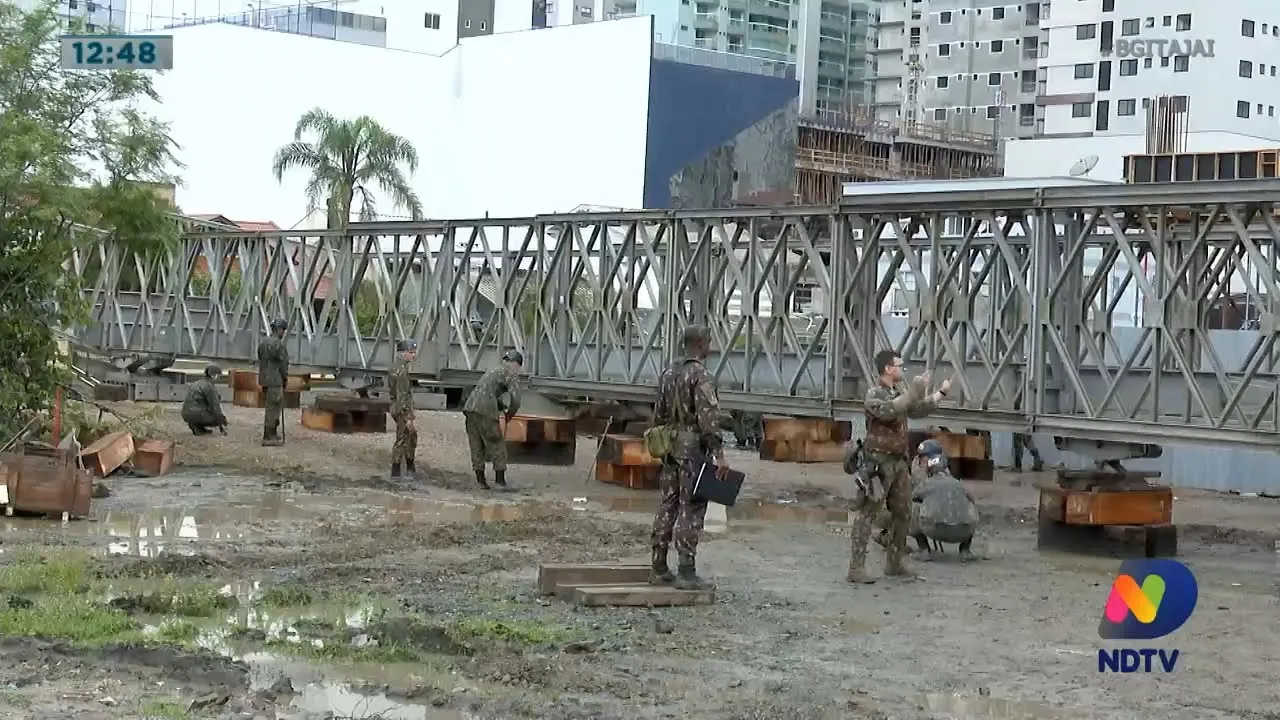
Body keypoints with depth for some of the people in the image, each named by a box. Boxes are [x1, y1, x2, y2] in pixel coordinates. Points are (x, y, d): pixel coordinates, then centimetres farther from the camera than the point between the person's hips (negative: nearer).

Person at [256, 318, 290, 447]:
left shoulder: (263, 343, 12)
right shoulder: (278, 344, -16)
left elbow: (260, 361, 15)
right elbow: (283, 364, -15)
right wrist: (285, 378, 0)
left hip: (264, 379, 9)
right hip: (275, 381, -9)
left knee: (273, 407, 18)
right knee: (273, 408, -5)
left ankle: (273, 434, 24)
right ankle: (268, 437, -4)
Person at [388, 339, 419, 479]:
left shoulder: (397, 365, 9)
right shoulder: (401, 370, -22)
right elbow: (402, 395, -25)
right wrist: (409, 417, -25)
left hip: (401, 408, 10)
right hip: (402, 409, -10)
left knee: (412, 436, 21)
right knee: (401, 440, -3)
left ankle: (410, 466, 33)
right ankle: (395, 473, 2)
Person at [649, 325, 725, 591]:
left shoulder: (668, 373, 13)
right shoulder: (701, 376, -13)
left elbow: (659, 414, 19)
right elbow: (708, 418, -21)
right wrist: (719, 454, -22)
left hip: (671, 448, 8)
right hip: (693, 449, -8)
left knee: (666, 507, 11)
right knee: (691, 510, -5)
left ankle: (659, 569, 15)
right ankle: (686, 573, -5)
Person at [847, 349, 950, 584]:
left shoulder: (901, 389, 10)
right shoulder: (874, 394, -14)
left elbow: (917, 410, 26)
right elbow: (889, 411, -34)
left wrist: (941, 393, 23)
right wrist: (915, 390, -31)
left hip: (899, 461, 8)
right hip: (878, 463, -8)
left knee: (902, 513, 14)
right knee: (865, 515, -8)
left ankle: (894, 562, 26)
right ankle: (856, 568, -9)